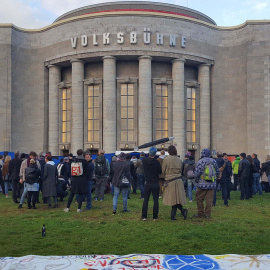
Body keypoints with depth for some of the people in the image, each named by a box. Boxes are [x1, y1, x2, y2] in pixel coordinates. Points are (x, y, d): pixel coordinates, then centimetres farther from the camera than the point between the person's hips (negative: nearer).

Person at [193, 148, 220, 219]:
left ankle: (200, 213, 7)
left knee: (199, 198, 5)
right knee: (209, 199, 6)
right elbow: (217, 172, 11)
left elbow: (197, 173, -10)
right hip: (212, 184, 5)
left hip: (202, 184, -4)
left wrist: (197, 181, 6)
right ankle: (208, 214, 7)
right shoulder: (214, 161, 8)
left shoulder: (200, 162, -7)